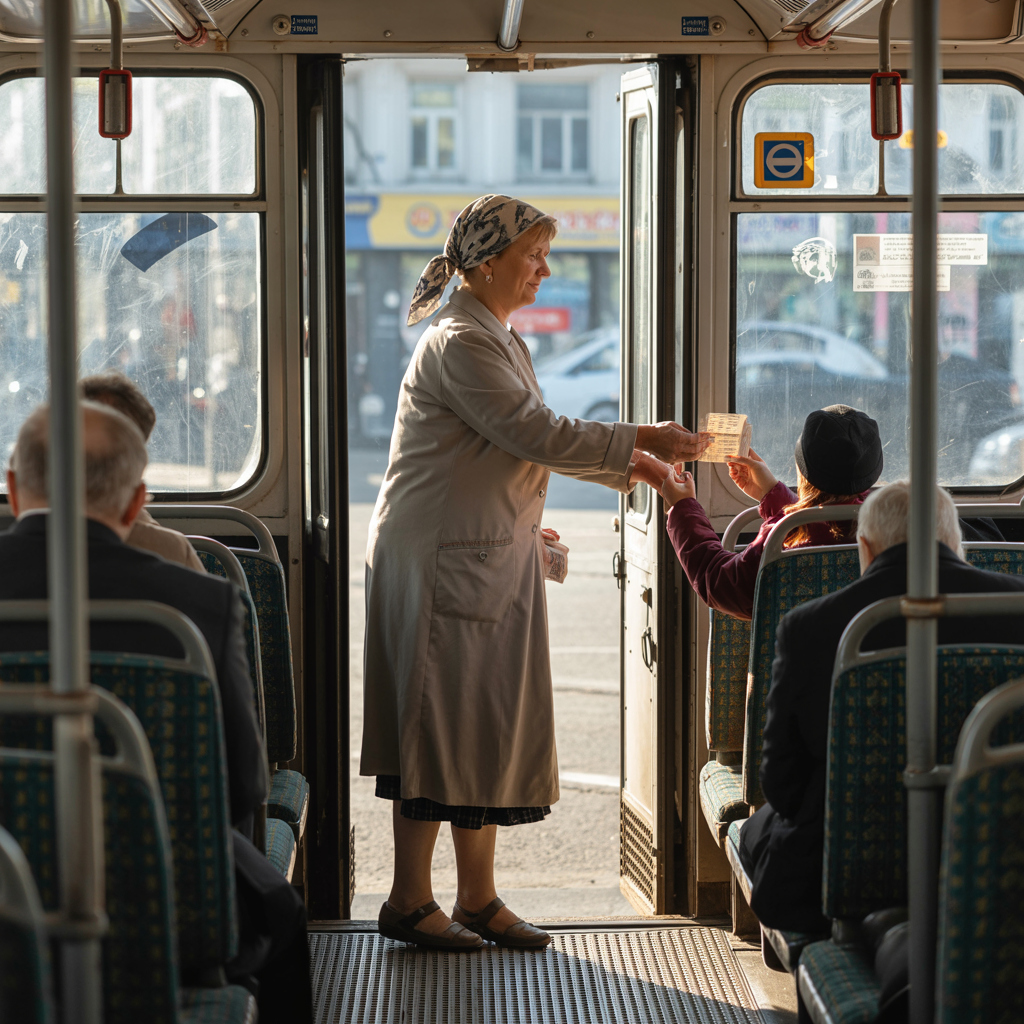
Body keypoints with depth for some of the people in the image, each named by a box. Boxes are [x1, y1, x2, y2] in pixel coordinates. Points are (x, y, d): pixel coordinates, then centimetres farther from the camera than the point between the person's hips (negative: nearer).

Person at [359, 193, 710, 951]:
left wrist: (631, 467, 10)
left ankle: (479, 899, 17)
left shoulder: (502, 341, 15)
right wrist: (642, 439, -17)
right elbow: (538, 435, -22)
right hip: (440, 558, -9)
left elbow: (536, 442, 19)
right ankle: (410, 902, 7)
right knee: (440, 719, -3)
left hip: (494, 561, 9)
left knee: (489, 724, 10)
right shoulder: (458, 344, -16)